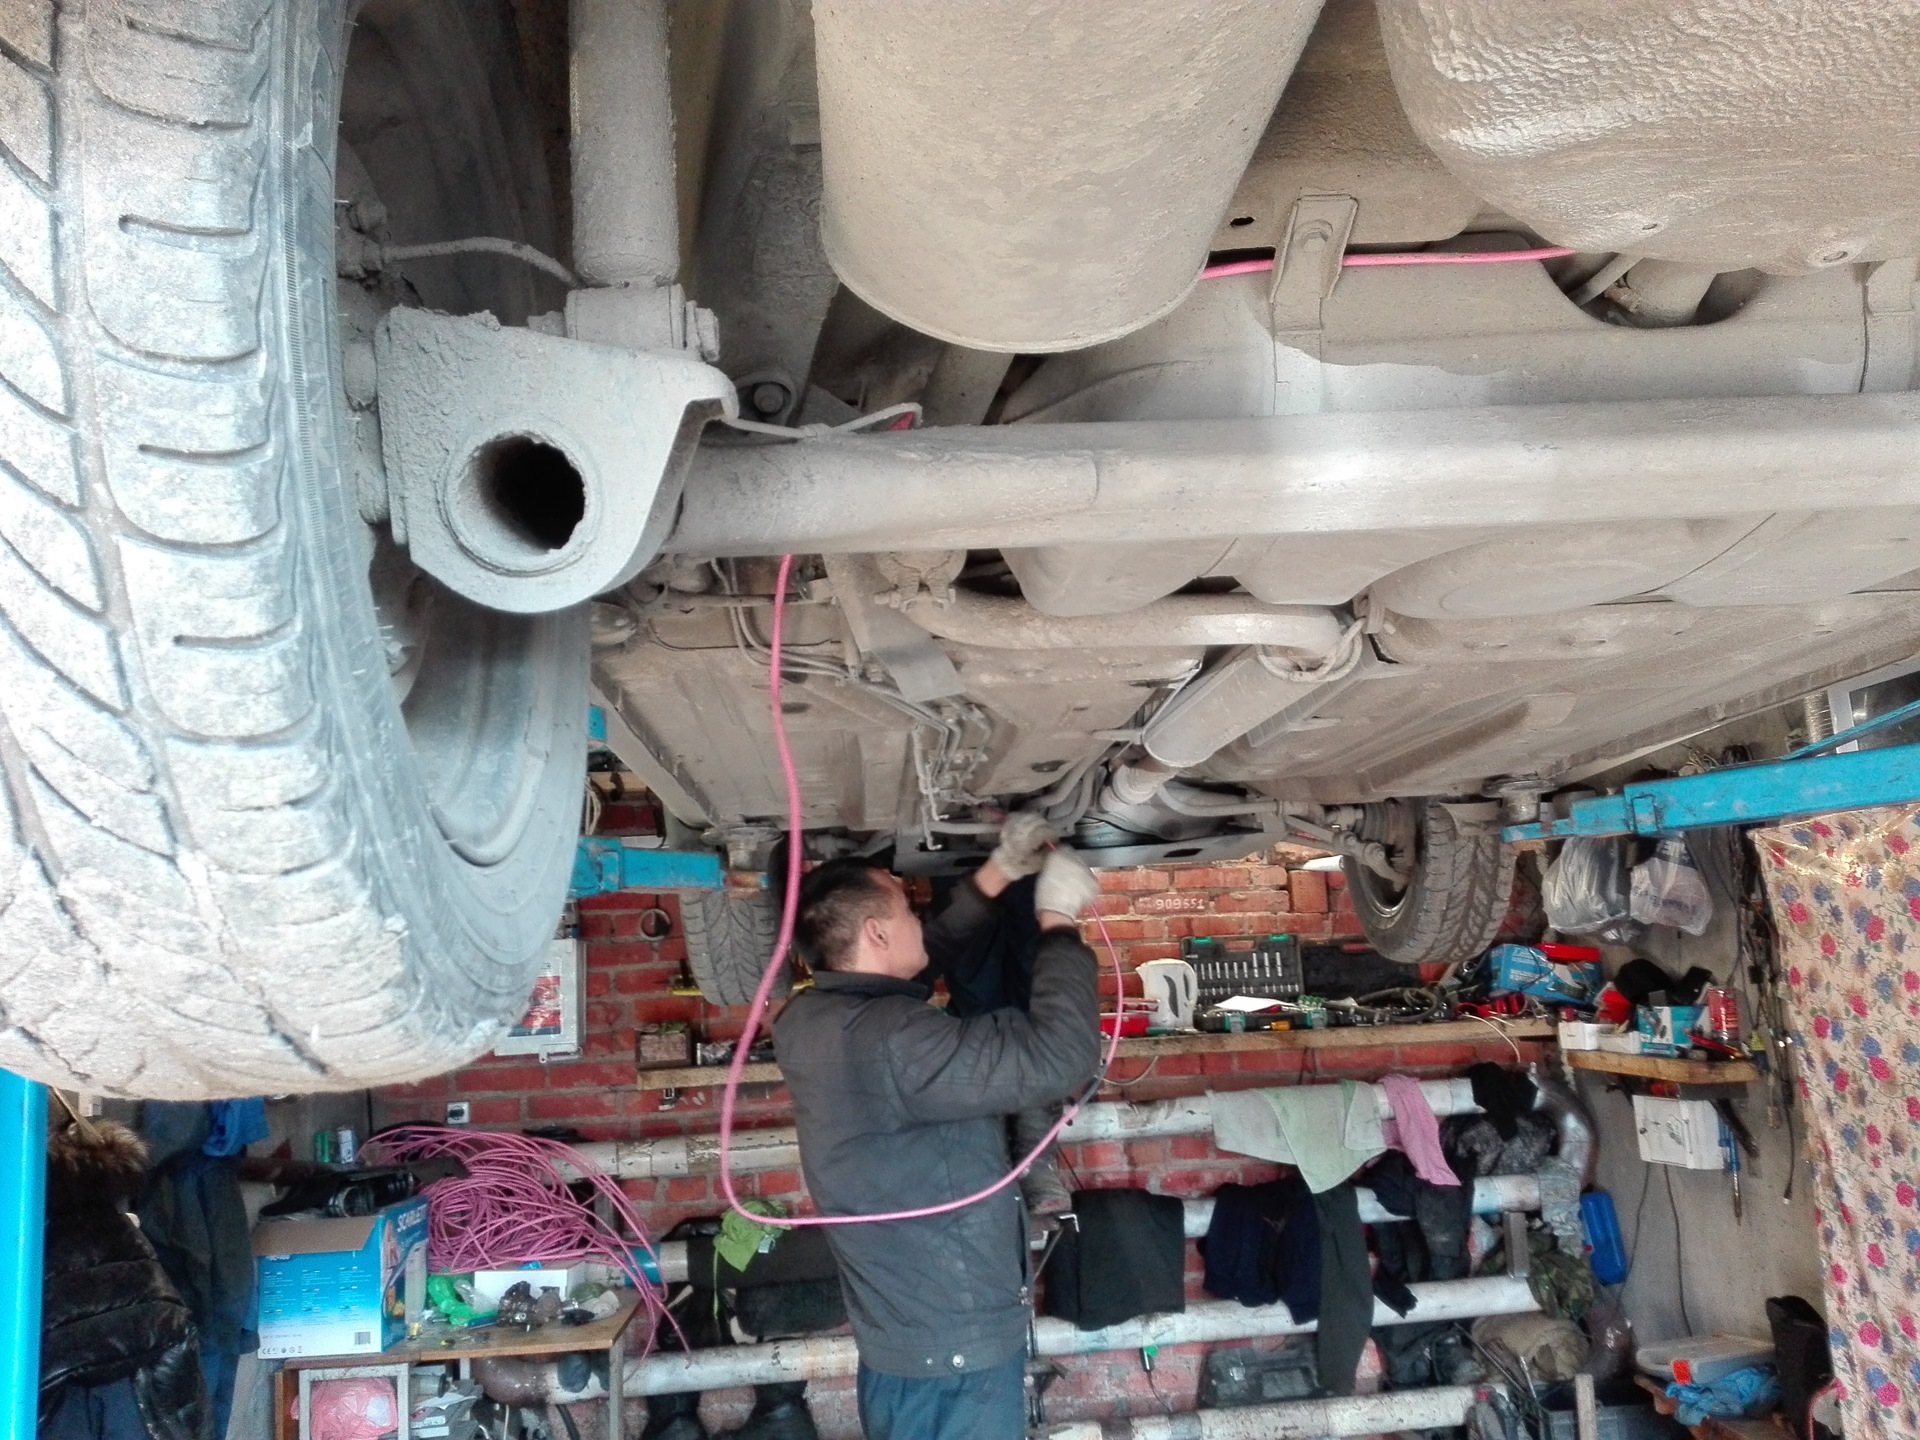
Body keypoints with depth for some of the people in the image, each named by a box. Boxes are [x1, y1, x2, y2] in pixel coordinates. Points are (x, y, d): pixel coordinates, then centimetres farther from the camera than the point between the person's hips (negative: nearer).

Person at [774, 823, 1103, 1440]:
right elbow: (1055, 1057, -33)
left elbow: (933, 955, 16)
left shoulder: (811, 1019, 0)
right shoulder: (888, 1038, -29)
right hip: (953, 1348, -9)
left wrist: (999, 871, 15)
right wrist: (1058, 921, -20)